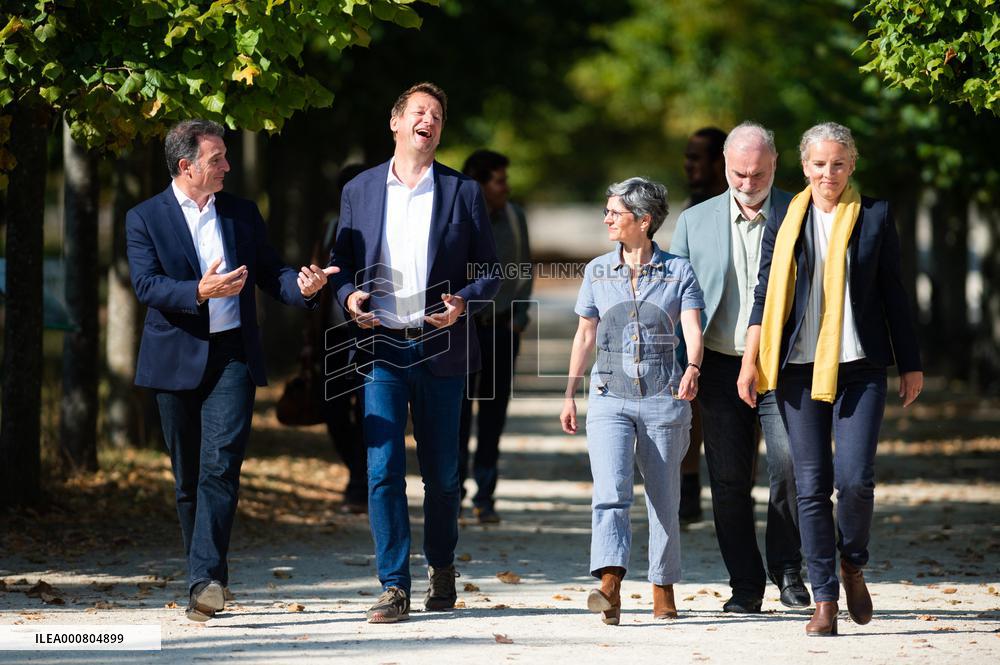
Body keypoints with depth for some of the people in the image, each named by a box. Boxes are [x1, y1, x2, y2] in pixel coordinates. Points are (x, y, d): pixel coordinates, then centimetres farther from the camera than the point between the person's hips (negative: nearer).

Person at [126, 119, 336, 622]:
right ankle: (205, 582, 18)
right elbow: (146, 286, -10)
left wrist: (301, 285, -9)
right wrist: (199, 292, -26)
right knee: (188, 477, 6)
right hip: (176, 359, -1)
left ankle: (207, 578, -22)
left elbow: (270, 273, 13)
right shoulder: (144, 219, 2)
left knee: (221, 466, -15)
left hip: (232, 356, 1)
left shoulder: (242, 214, 12)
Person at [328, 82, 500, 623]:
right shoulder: (359, 191, 9)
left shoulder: (463, 192, 6)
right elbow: (342, 265, 14)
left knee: (441, 472, 8)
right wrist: (349, 298, -7)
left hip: (439, 348, 0)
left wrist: (462, 303, -13)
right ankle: (394, 588, -6)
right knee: (383, 471, -9)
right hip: (381, 347, 0)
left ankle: (441, 566, 30)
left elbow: (488, 273, 6)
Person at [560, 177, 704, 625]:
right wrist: (569, 396, 14)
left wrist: (693, 369, -30)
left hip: (663, 395, -1)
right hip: (609, 396, 1)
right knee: (610, 491, -17)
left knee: (664, 498, 6)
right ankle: (609, 588, -31)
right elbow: (585, 336, 16)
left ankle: (663, 590, 20)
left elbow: (692, 329, -10)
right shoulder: (597, 272, 9)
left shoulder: (679, 271, 1)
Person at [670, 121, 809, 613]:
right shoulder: (696, 221, 9)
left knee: (790, 465, -15)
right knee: (729, 481, 1)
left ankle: (787, 567, 6)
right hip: (721, 367, 2)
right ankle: (745, 585, 12)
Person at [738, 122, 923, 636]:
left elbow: (893, 294, 9)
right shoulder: (783, 224, 9)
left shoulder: (874, 217, 7)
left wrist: (910, 363, 9)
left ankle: (853, 565, 16)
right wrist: (750, 361, 0)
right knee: (811, 485, -1)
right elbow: (766, 296, 9)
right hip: (799, 368, 1)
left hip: (860, 367, -1)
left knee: (855, 478, -12)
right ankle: (824, 599, 4)